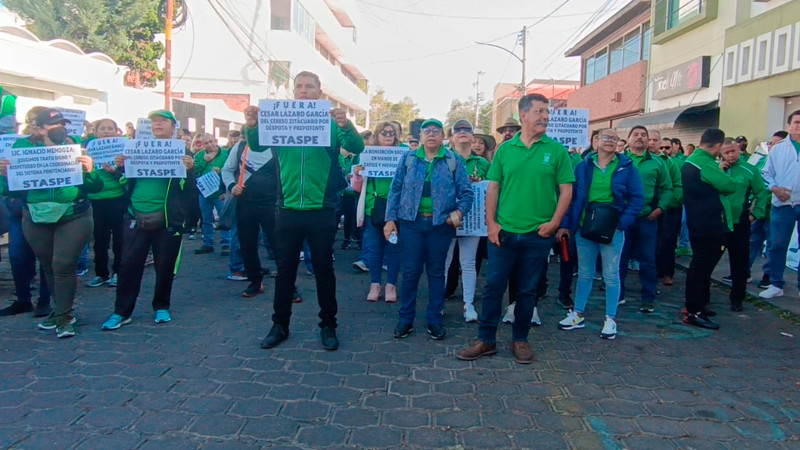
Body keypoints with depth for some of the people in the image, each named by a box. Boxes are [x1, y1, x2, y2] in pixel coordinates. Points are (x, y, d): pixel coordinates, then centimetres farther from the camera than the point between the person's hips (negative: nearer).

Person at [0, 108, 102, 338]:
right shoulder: (25, 149, 1)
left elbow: (95, 187, -5)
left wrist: (89, 171, -23)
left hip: (73, 218, -3)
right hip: (36, 219, 3)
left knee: (63, 266, -8)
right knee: (49, 267, 13)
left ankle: (64, 317, 4)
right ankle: (61, 309, 30)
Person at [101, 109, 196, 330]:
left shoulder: (182, 152, 2)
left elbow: (191, 189, -4)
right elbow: (126, 182, 14)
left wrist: (189, 169, -22)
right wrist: (120, 166, -6)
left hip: (167, 219, -2)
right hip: (136, 217, 3)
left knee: (165, 266, 7)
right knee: (129, 264, 4)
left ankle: (162, 307, 25)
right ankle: (122, 311, 16)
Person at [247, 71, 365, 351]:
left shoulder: (331, 122, 0)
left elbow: (357, 148, -11)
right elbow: (257, 146, -4)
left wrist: (346, 125, -32)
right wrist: (251, 127, -26)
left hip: (322, 211, -2)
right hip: (288, 209, 2)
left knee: (324, 268, 8)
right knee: (285, 268, 11)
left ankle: (328, 325, 22)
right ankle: (280, 324, 24)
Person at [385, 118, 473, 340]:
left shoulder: (453, 160, 2)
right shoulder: (408, 158, 4)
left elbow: (466, 192, 0)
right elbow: (396, 189, 4)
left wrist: (459, 211, -18)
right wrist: (390, 218, -2)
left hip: (441, 224, 0)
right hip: (412, 222, 0)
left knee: (436, 272, 9)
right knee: (410, 272, 3)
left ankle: (435, 320, 20)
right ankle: (405, 318, 17)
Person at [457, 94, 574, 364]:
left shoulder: (556, 150, 1)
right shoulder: (505, 149, 4)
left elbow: (566, 190, 0)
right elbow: (493, 188, 5)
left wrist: (554, 222, -10)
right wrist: (491, 223, -4)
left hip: (538, 234, 0)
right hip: (504, 232, 1)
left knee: (528, 291, 10)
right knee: (494, 286, 4)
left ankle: (519, 340, 26)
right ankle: (486, 340, 17)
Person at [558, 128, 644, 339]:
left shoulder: (627, 167, -1)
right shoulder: (583, 166, 4)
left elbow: (637, 199, -2)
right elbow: (572, 196, 5)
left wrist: (622, 223, -11)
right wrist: (566, 224, 1)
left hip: (612, 229, -2)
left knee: (611, 275, 6)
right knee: (584, 273, 12)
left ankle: (610, 319, 17)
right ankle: (578, 314, 23)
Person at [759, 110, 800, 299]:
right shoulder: (777, 149, 7)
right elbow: (766, 174, 9)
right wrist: (774, 188, -9)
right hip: (782, 204, 1)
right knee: (777, 246, 6)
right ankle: (776, 285, 18)